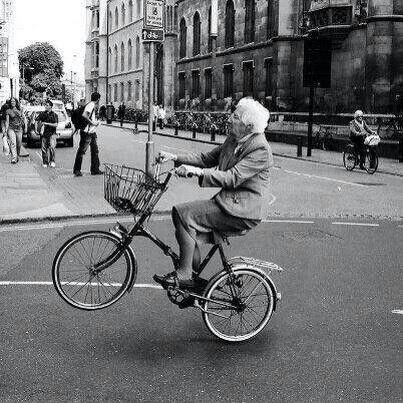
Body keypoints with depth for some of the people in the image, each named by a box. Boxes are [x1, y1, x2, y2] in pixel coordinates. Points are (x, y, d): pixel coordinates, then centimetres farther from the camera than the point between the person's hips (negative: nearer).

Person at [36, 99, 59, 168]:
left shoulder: (54, 115, 1)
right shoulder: (42, 114, 10)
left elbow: (55, 125, -8)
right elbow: (37, 121, 15)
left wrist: (46, 123, -12)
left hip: (51, 134, -3)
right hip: (44, 134, 3)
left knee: (52, 147, -16)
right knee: (44, 148, 3)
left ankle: (52, 161, -4)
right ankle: (45, 162, 11)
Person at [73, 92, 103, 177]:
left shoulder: (93, 106, 14)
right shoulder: (91, 105, -15)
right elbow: (84, 115, -29)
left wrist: (96, 122, 12)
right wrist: (92, 123, -21)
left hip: (92, 132, 10)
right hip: (86, 132, -10)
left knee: (95, 150, 12)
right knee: (81, 151, -3)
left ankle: (95, 169, 18)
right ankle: (76, 170, 2)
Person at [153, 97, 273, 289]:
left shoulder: (260, 150, -18)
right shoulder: (233, 139, 11)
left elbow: (232, 178, -26)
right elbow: (207, 158, 15)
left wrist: (198, 171, -32)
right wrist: (175, 157, 4)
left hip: (243, 211, -9)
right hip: (229, 202, 9)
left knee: (182, 213, -18)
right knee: (186, 230, 2)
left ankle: (183, 276, -11)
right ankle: (199, 281, 14)